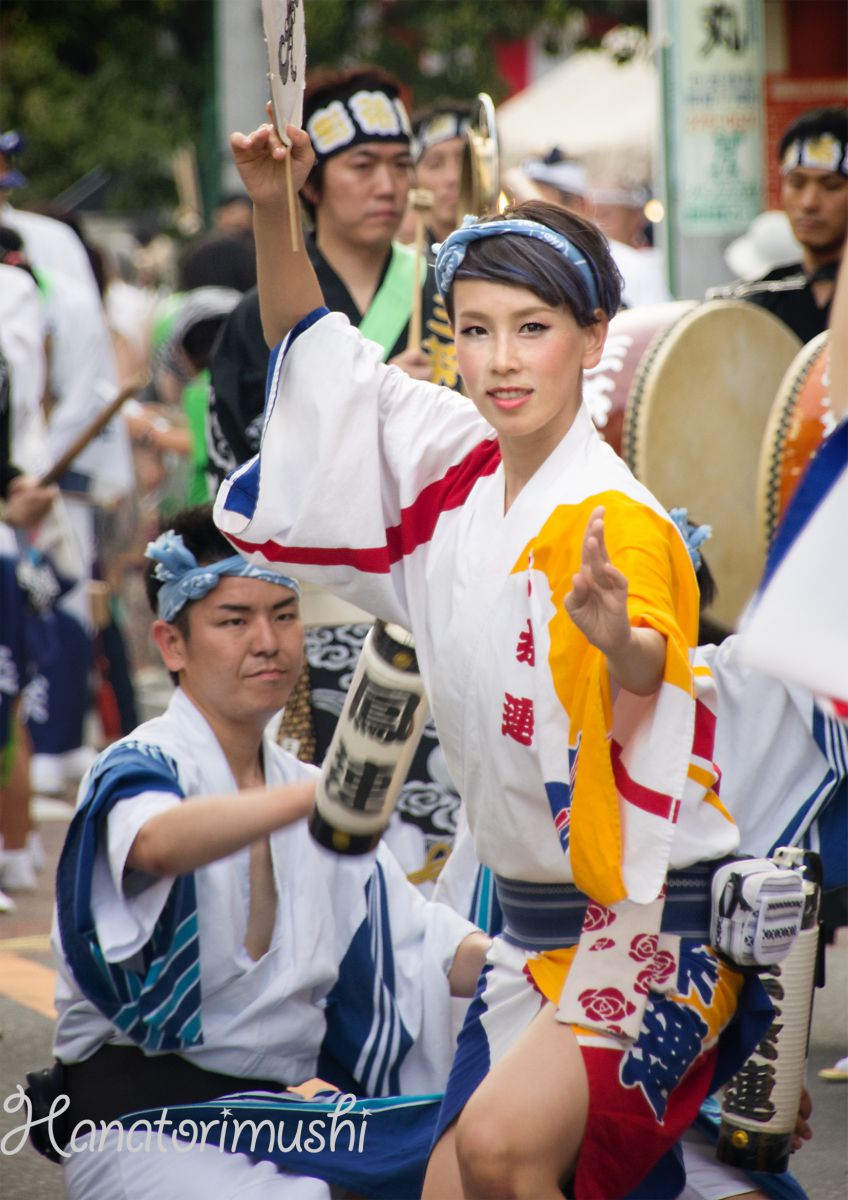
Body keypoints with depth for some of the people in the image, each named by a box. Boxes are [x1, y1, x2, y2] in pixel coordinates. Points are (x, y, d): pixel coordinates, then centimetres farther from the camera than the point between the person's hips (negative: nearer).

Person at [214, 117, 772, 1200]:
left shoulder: (614, 522, -18)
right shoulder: (457, 476, 4)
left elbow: (651, 669, -38)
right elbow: (307, 345, 13)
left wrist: (620, 641, -60)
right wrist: (271, 207, -2)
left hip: (654, 922, -8)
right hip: (536, 934, 8)